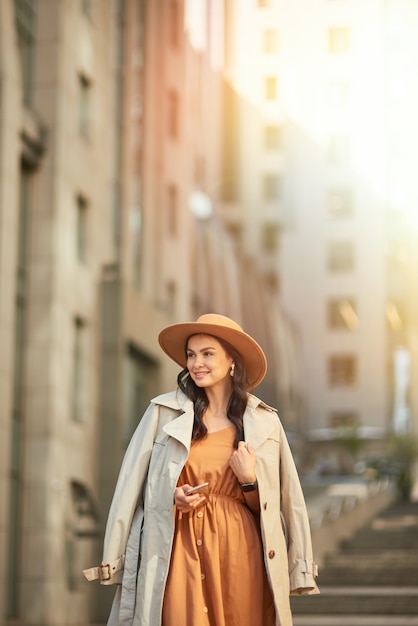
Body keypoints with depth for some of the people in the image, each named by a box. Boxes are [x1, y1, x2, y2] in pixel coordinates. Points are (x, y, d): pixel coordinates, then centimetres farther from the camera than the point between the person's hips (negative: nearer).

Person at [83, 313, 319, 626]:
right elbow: (132, 487, 6)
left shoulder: (264, 421, 5)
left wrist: (249, 480, -9)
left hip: (239, 553, 1)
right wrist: (172, 498, -10)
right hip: (181, 551, -1)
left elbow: (281, 502, 8)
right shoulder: (164, 412, 1)